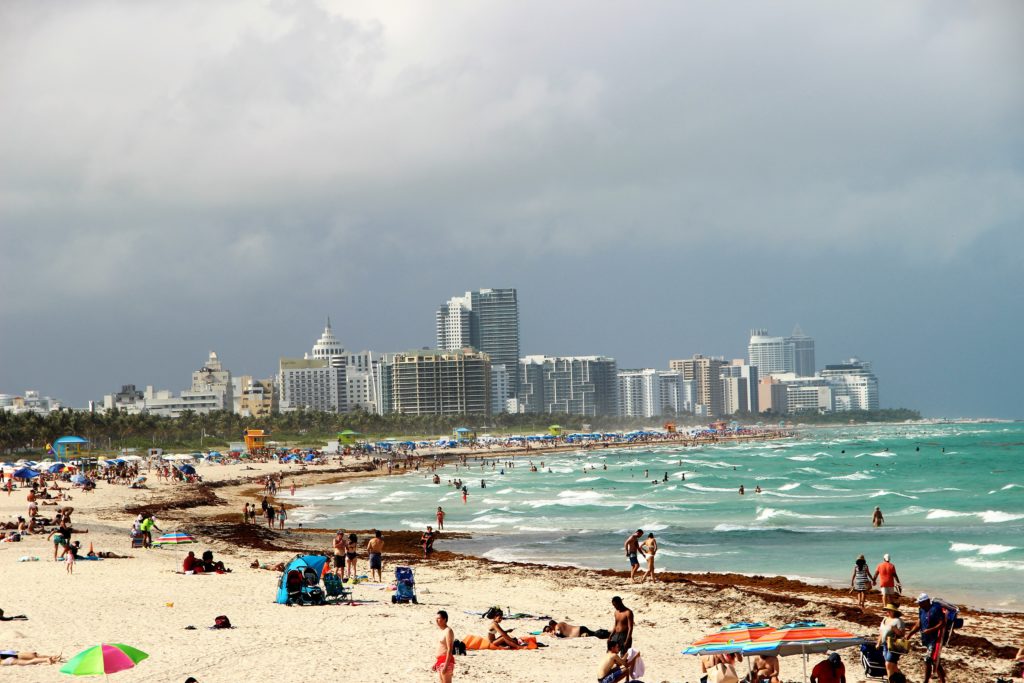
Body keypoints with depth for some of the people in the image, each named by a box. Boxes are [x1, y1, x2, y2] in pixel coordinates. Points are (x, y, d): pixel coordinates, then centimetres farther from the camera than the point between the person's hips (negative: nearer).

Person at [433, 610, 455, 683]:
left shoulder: (448, 631, -13)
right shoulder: (443, 631, 16)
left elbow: (449, 650, -19)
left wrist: (446, 665, -23)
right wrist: (436, 663, 22)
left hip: (446, 660, -10)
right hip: (440, 661, 10)